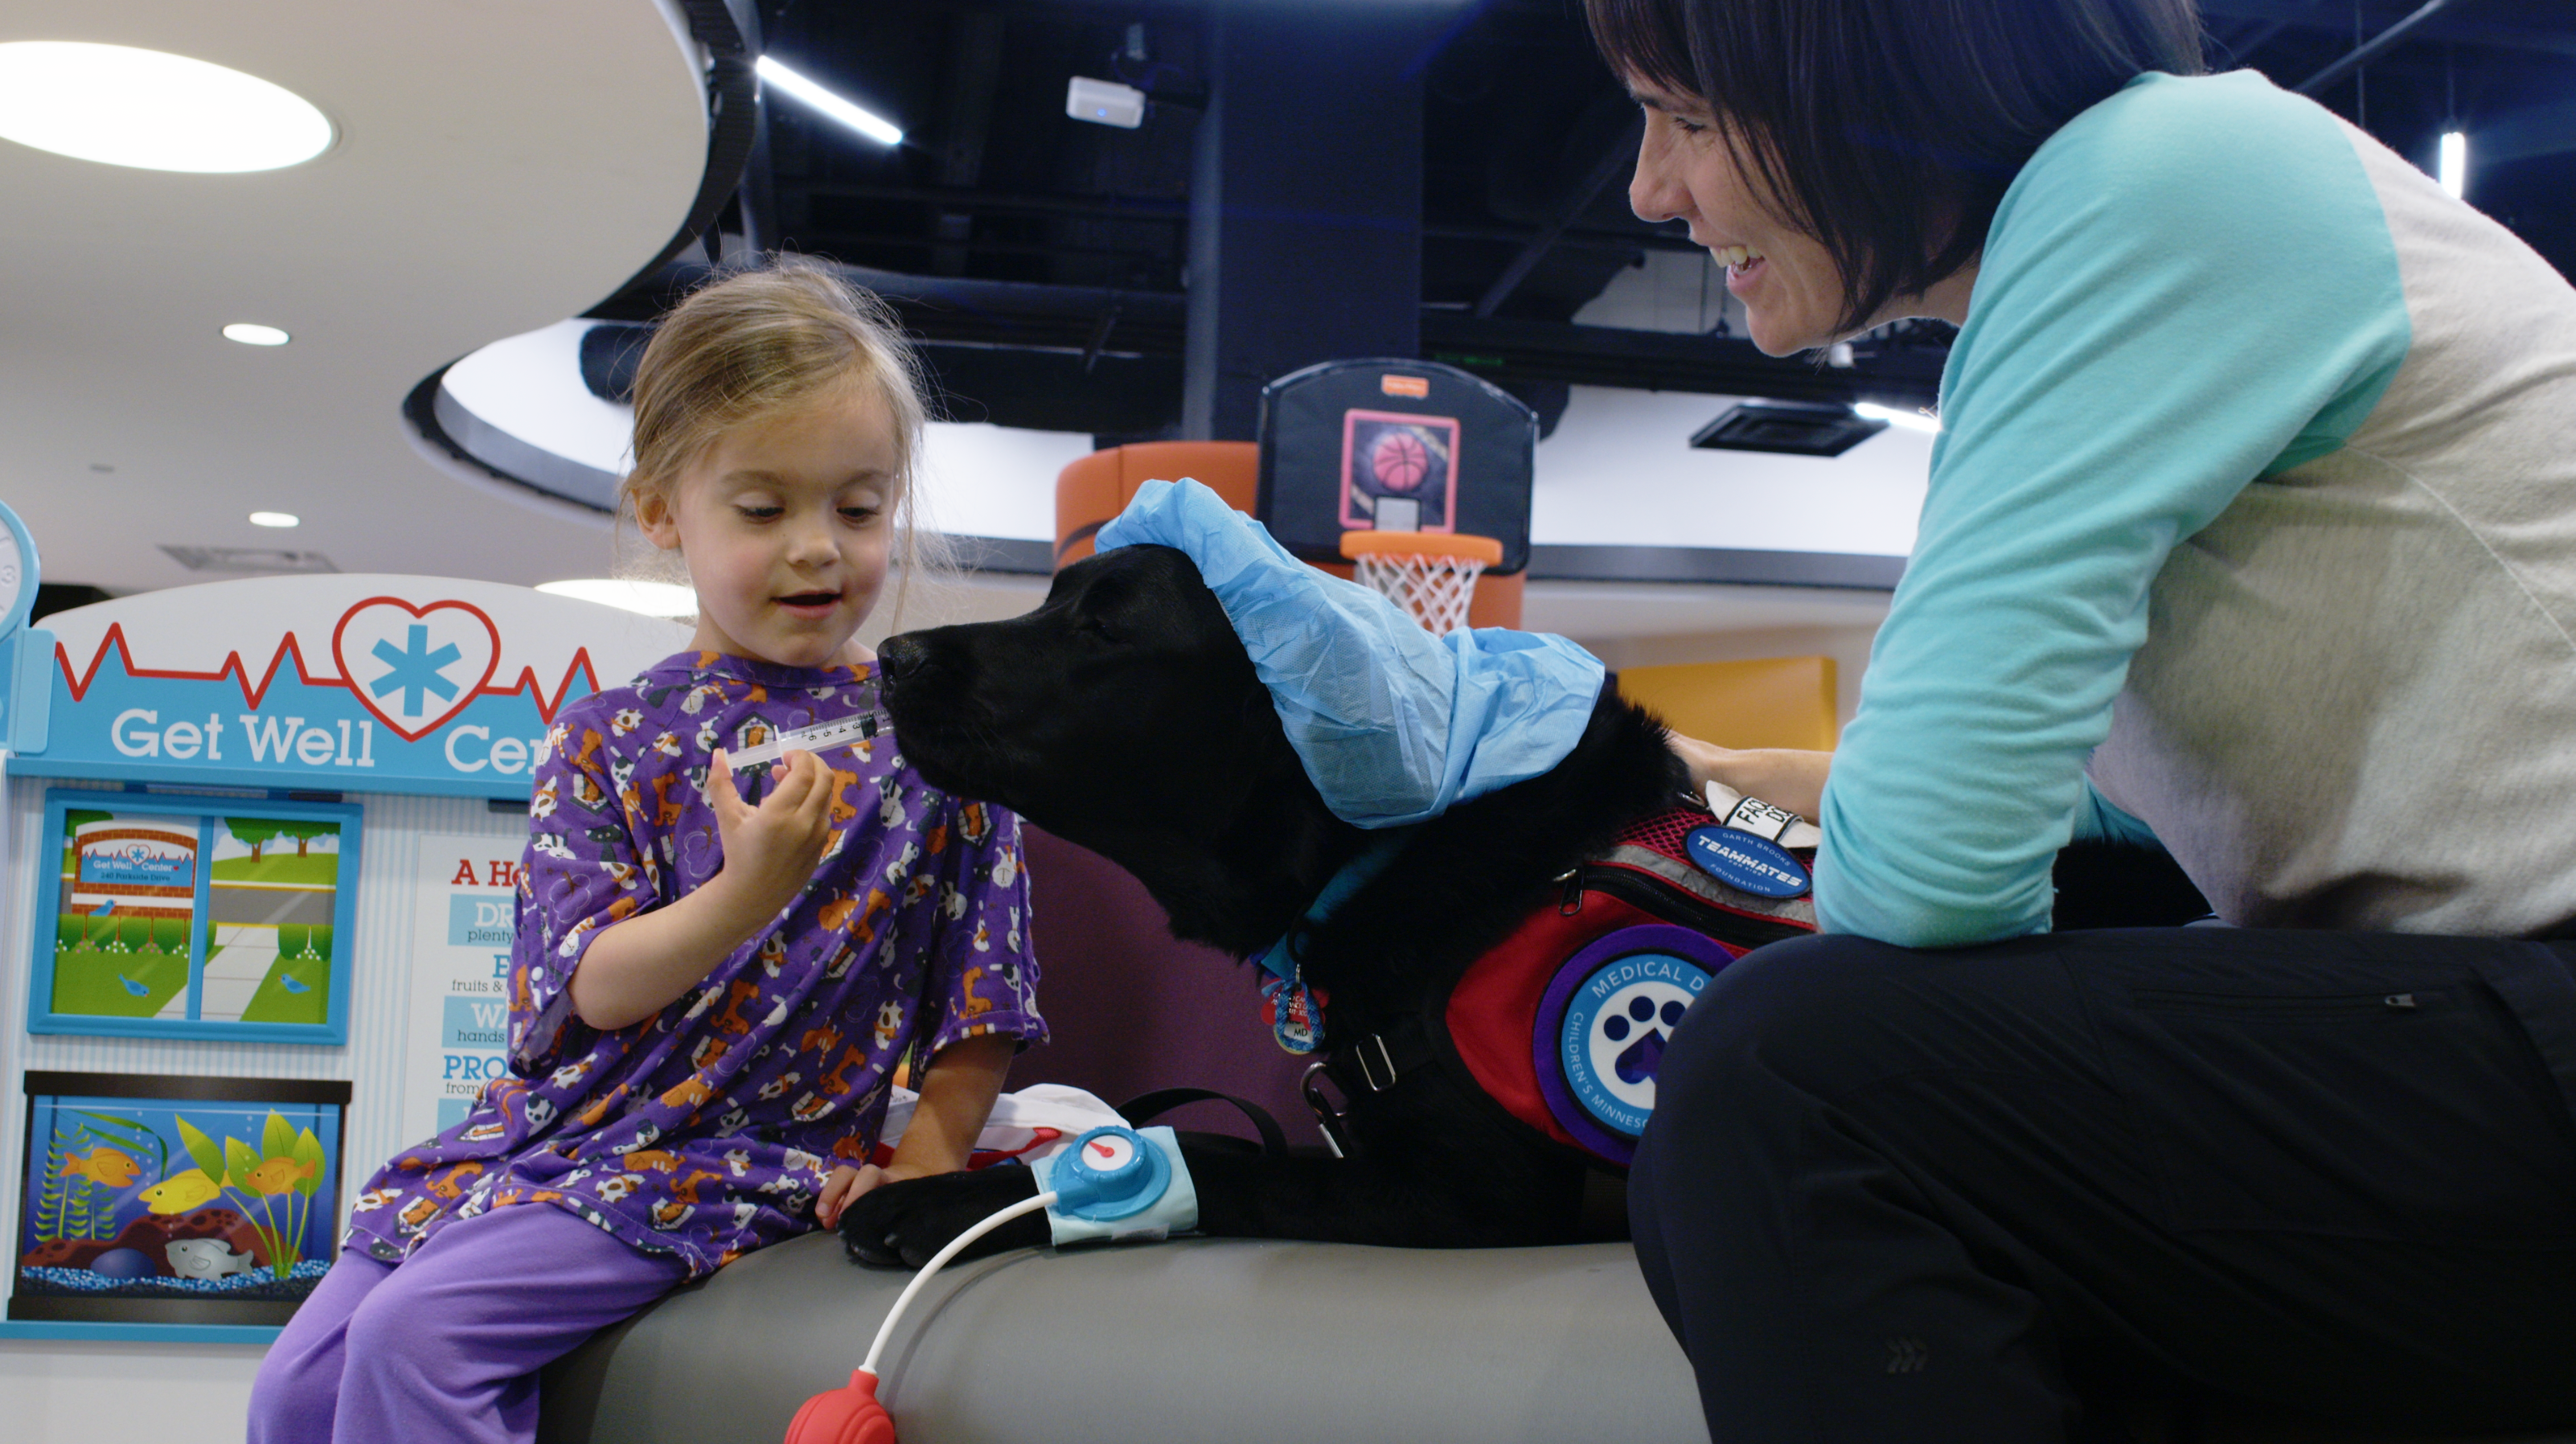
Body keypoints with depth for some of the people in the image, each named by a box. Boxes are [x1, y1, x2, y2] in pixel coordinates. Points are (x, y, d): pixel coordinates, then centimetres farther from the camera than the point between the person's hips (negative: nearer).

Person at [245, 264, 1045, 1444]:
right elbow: (594, 986, -8)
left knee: (413, 1335, -21)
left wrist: (914, 1179, -10)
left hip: (734, 1161, -4)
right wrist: (745, 895, -26)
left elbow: (979, 1007, 1)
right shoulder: (607, 740, 4)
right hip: (554, 1129, 5)